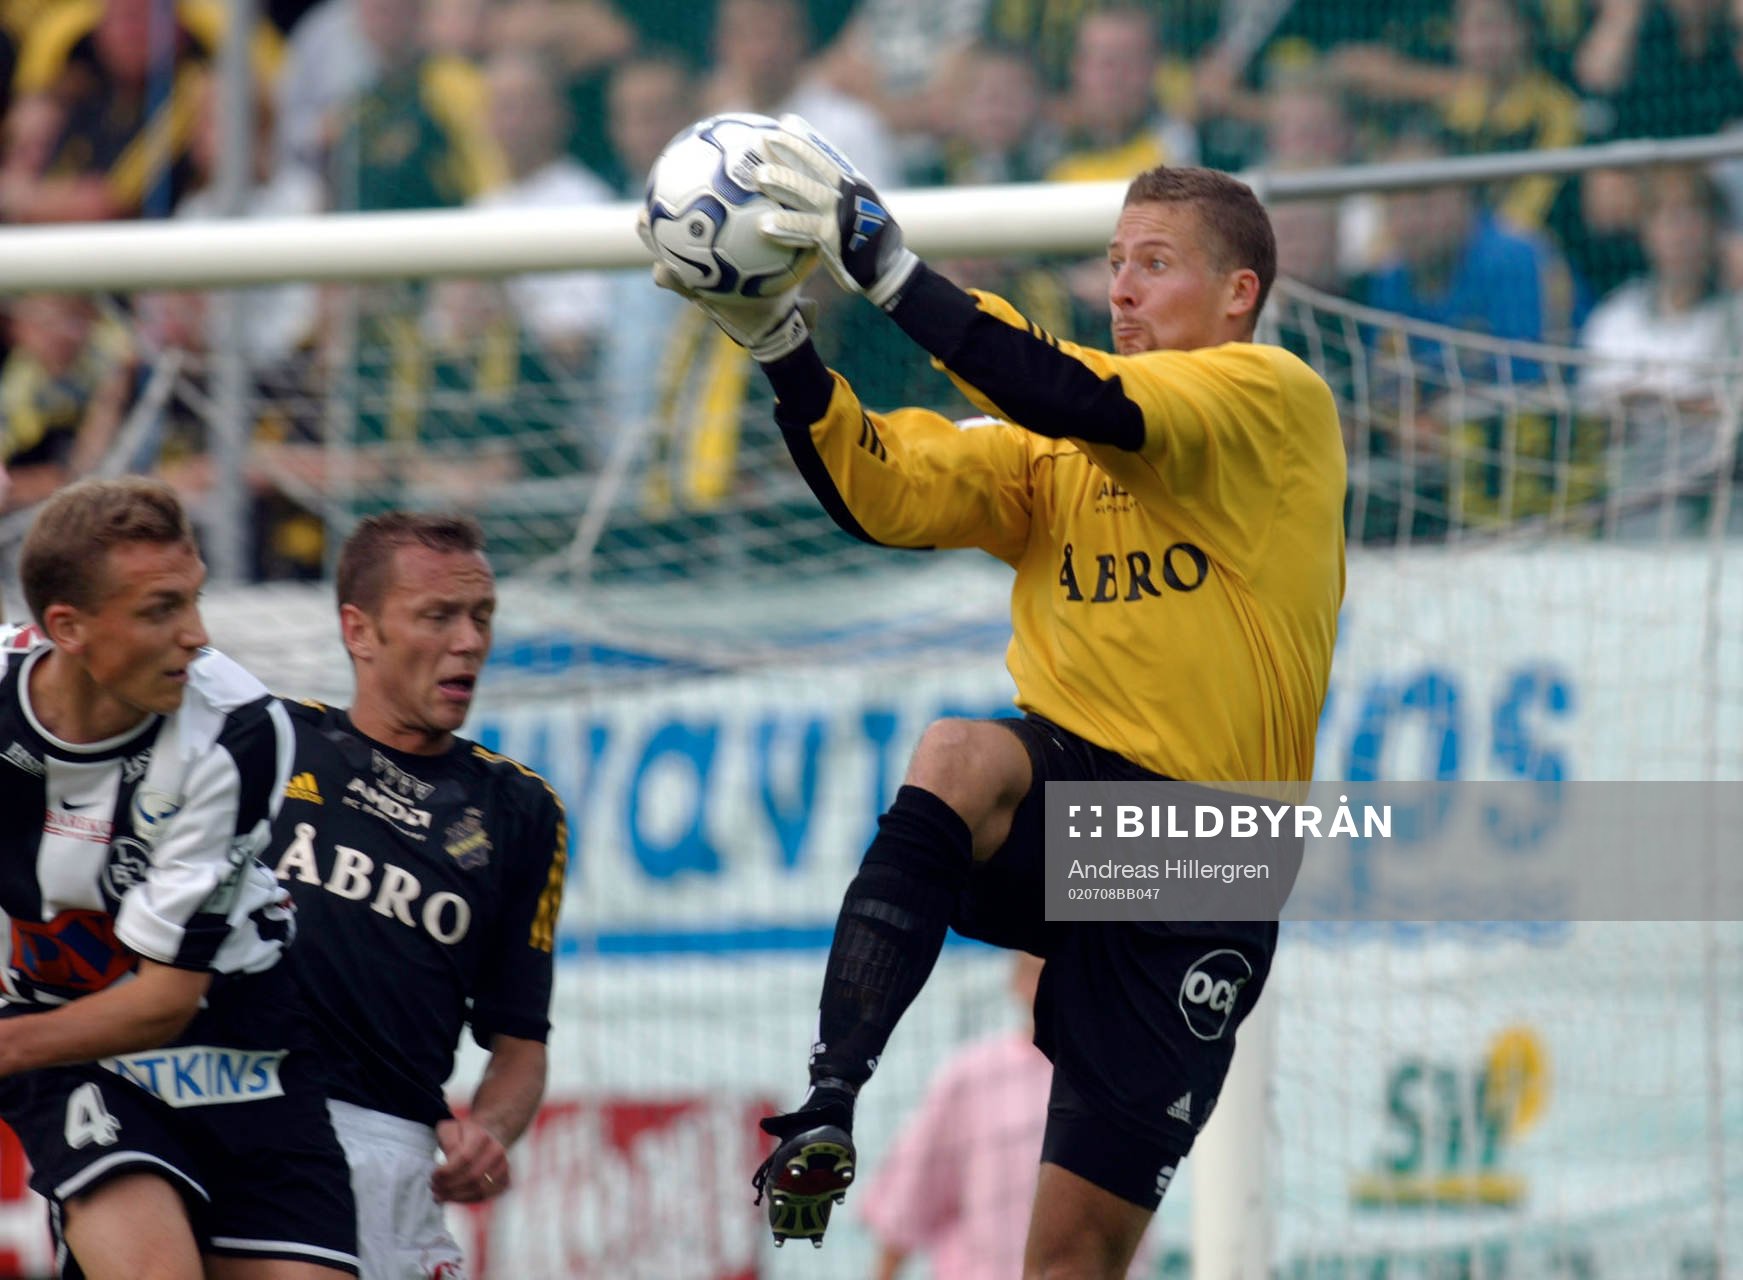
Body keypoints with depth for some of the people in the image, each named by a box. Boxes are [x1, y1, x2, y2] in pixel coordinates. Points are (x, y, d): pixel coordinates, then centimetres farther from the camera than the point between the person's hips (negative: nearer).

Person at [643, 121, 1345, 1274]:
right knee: (958, 755, -34)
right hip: (1067, 802, 4)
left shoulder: (1280, 403, -4)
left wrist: (892, 270, -26)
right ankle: (827, 1105, -41)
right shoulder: (1052, 452, 14)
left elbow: (1087, 406, -21)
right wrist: (774, 337, -14)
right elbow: (883, 492, 0)